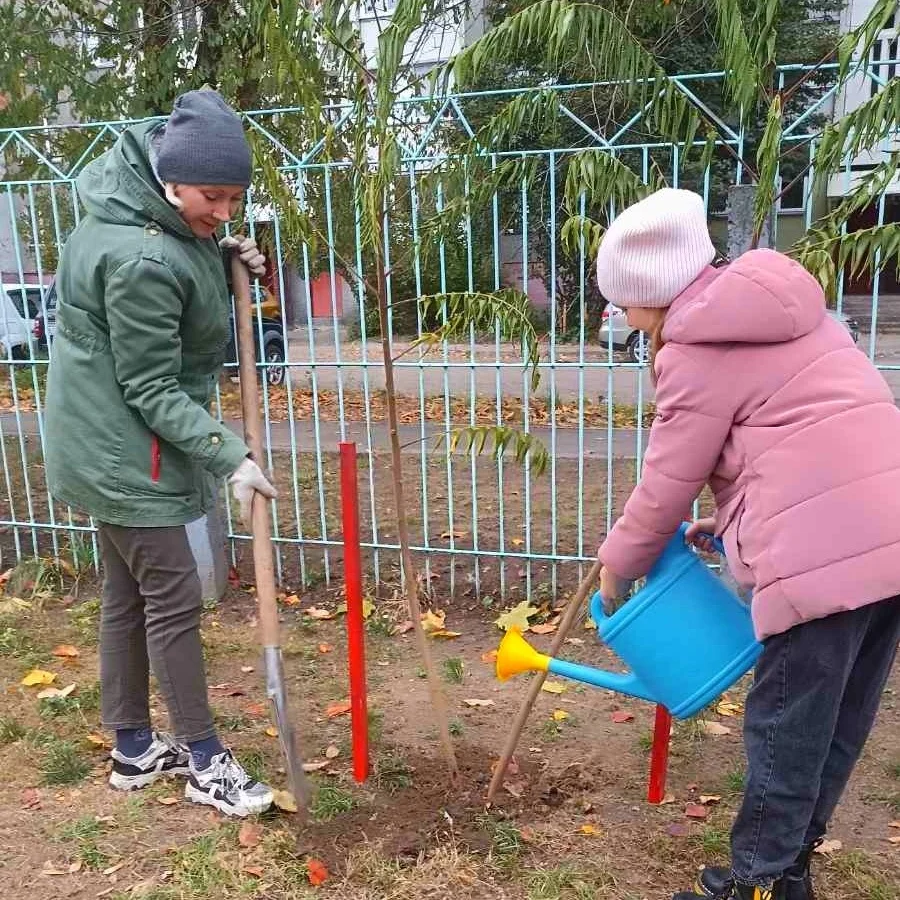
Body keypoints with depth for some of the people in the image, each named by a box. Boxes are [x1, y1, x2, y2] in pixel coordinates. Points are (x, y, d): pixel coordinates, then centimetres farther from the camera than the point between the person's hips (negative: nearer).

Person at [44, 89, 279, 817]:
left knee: (129, 595, 16)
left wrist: (227, 262, 0)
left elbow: (187, 281, 19)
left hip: (116, 443, 10)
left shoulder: (146, 194, 3)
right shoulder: (141, 261, -27)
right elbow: (151, 389, -23)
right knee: (174, 599, -1)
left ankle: (134, 749, 30)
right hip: (124, 448, -10)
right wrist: (230, 455, -26)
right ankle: (206, 764, 14)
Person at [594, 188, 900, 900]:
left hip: (824, 548, -9)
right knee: (839, 723, 17)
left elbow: (666, 487, -2)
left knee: (786, 727, 5)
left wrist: (617, 566, 14)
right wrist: (729, 520, 21)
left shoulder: (698, 351, -7)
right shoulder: (782, 305, 19)